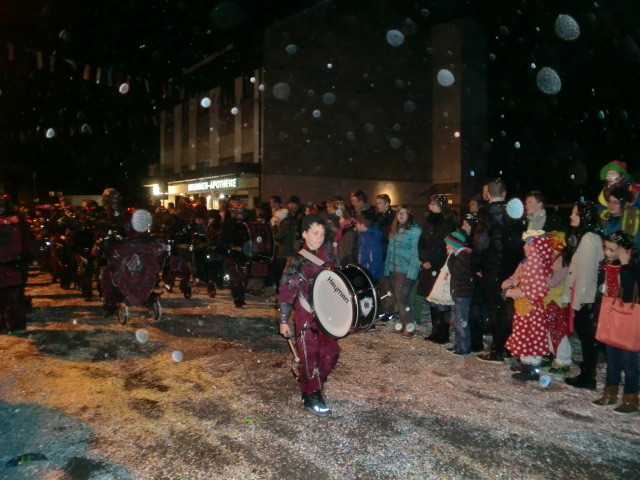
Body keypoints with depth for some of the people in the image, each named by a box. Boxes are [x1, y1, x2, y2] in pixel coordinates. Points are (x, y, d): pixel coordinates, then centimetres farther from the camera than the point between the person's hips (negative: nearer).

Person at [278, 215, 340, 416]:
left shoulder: (329, 256, 4)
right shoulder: (298, 261, -13)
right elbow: (286, 291, -11)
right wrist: (283, 320, -12)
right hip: (306, 317, -6)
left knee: (331, 352, 9)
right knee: (310, 356, 4)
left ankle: (317, 386, 32)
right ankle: (311, 396, 20)